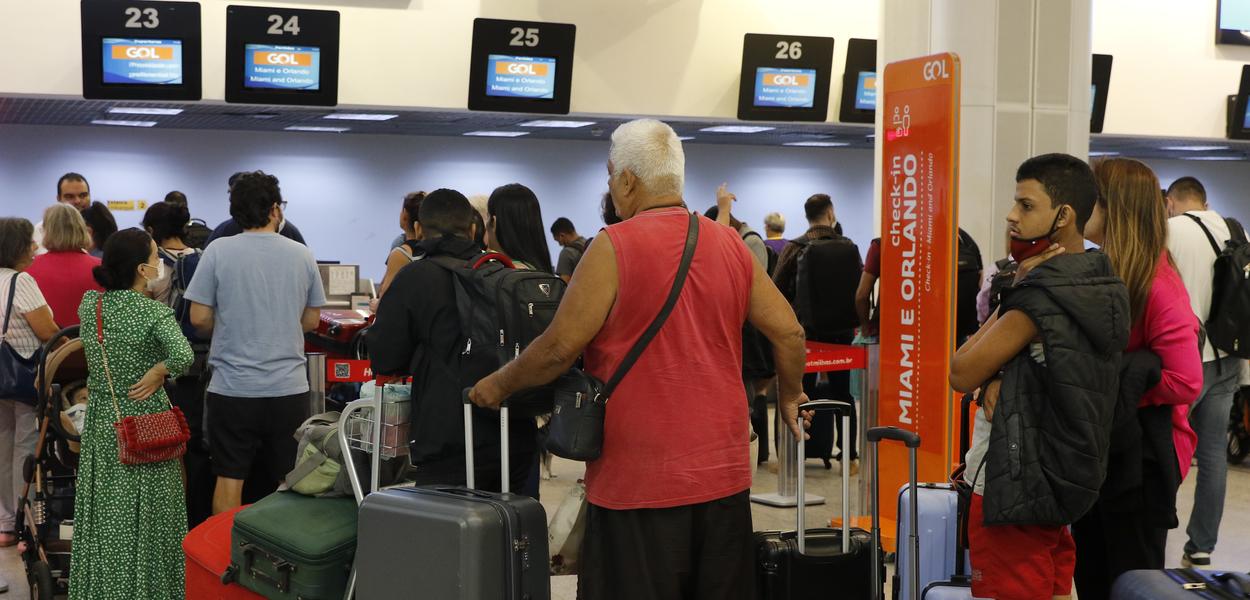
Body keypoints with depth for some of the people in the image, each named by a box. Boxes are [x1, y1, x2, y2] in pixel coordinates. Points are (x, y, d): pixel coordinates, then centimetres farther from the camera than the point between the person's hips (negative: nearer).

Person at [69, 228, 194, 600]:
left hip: (101, 420, 5)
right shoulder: (154, 311, -17)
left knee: (104, 518, 13)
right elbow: (183, 355, -33)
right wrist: (157, 373, -16)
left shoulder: (88, 304, -1)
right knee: (146, 514, 7)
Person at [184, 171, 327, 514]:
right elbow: (311, 321, 9)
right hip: (289, 387, 2)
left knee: (229, 479, 7)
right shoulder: (301, 255, 2)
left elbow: (199, 319, -5)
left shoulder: (218, 252, -5)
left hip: (233, 387, -2)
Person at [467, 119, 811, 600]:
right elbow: (788, 332, 6)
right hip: (722, 474, 5)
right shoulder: (730, 244, 4)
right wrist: (789, 396, 24)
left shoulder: (614, 247, -10)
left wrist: (499, 385, 5)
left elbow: (560, 347, -12)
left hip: (639, 478, -5)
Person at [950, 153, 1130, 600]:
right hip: (1062, 479, 9)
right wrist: (998, 378, -12)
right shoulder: (1096, 286, 7)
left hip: (1014, 487, -9)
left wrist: (1015, 288, -9)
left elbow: (962, 374, -12)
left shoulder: (1040, 298, -21)